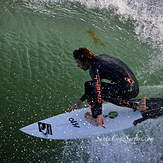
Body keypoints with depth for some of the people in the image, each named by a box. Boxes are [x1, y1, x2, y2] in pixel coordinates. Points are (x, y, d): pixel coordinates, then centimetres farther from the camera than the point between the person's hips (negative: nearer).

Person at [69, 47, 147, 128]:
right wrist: (80, 101, 26)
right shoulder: (101, 57, 20)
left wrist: (99, 114, -18)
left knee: (88, 85, -2)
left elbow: (97, 89, -17)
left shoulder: (93, 66, -7)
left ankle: (94, 118, 7)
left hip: (126, 91, -9)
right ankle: (136, 107, 23)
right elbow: (96, 84, 26)